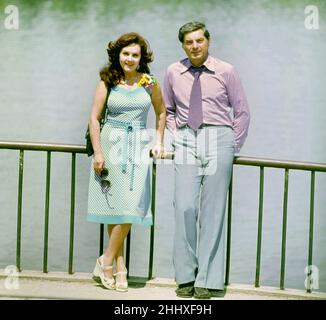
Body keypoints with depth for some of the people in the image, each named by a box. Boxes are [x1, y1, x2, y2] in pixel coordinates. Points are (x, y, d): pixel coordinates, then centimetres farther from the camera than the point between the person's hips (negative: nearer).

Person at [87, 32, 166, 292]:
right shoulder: (108, 82, -1)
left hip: (138, 148, 1)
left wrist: (159, 142, 13)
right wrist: (98, 152, -6)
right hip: (112, 145, -1)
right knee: (115, 209, -2)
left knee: (131, 209, -7)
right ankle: (119, 268, 6)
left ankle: (106, 262, 4)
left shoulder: (149, 83, 4)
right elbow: (94, 117, 0)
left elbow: (161, 112, 19)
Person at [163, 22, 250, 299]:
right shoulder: (173, 73, 9)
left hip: (218, 139, -2)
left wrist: (233, 147, 4)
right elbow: (168, 110, 23)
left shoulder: (226, 72, 1)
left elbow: (242, 112, 8)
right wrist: (175, 139, 11)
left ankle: (208, 281, 0)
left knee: (213, 209, -4)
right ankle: (186, 277, 1)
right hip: (186, 141, 2)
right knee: (185, 207, -8)